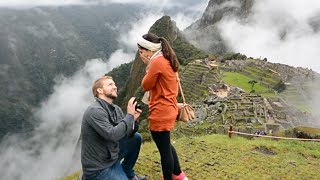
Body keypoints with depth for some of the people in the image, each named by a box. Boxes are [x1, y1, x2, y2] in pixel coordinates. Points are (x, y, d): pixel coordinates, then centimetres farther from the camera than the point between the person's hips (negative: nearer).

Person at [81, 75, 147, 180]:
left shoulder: (116, 109, 3)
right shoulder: (95, 111, -22)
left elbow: (128, 135, 5)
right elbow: (112, 135, -32)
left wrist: (134, 119, -13)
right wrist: (129, 115, -23)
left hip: (111, 157, 8)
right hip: (98, 168, -8)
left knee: (136, 138, 10)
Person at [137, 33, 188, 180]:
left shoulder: (157, 62, -19)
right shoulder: (167, 60, 10)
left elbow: (146, 85, -11)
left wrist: (148, 66, -3)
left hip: (160, 113, -10)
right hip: (168, 110, 10)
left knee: (164, 149, 7)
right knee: (166, 145, 26)